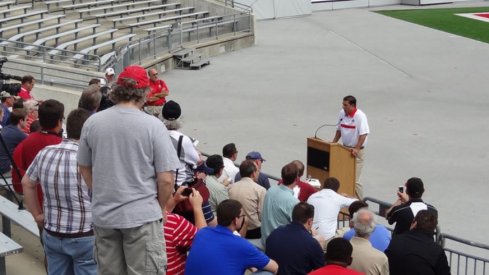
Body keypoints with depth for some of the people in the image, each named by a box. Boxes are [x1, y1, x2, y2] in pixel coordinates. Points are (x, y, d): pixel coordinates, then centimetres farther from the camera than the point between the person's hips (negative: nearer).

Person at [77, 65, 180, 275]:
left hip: (103, 215, 4)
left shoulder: (92, 123, -1)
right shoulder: (152, 125, -12)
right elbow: (166, 179, -11)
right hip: (142, 215, -4)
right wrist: (159, 208, 7)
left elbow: (84, 168, 10)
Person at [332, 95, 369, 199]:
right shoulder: (342, 113, 2)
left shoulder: (360, 116, -18)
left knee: (354, 179, -7)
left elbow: (363, 134, -21)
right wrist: (333, 144, 10)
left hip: (357, 151, -6)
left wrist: (356, 149, -28)